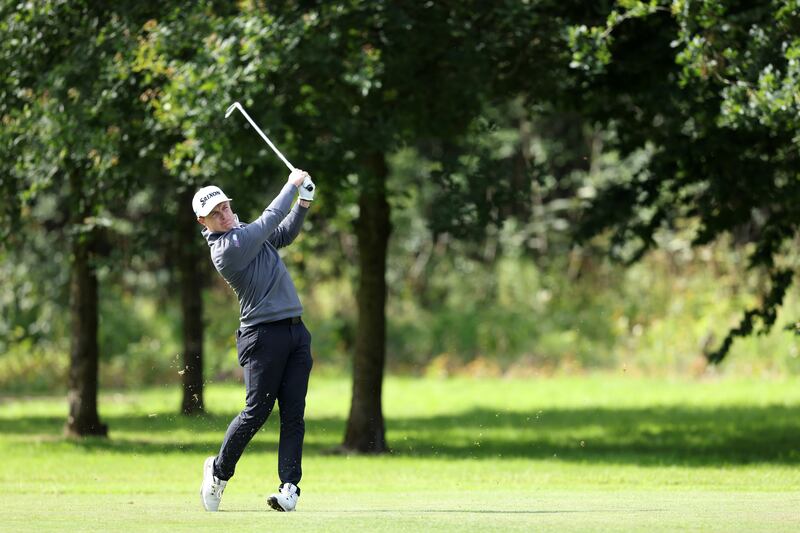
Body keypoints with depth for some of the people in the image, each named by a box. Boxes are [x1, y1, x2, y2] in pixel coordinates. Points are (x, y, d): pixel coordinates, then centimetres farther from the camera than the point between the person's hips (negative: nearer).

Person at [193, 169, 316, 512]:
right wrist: (292, 184, 1)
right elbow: (270, 219, -12)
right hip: (263, 335, -8)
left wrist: (303, 203, 13)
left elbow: (284, 233, 29)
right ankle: (219, 470, 17)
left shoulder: (246, 232, 14)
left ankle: (289, 487, -4)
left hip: (295, 330, 8)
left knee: (294, 415, -1)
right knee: (256, 412, -5)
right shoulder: (227, 249, -14)